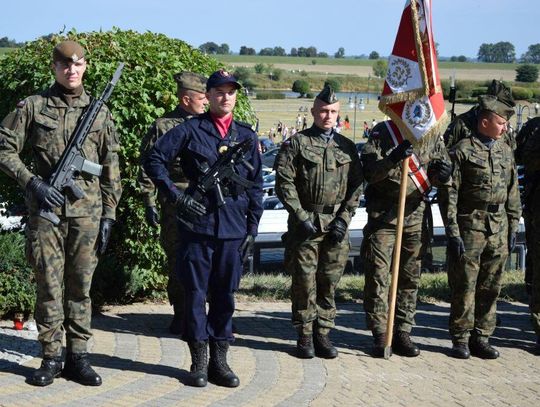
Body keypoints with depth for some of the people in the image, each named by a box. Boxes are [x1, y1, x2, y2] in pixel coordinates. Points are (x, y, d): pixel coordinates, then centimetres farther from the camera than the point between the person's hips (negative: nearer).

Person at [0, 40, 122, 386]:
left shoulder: (99, 112, 8)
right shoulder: (33, 107, 3)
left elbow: (111, 169, 9)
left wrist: (108, 215, 5)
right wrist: (32, 183, -10)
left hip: (86, 213, 1)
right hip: (46, 211, -1)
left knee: (81, 287, 6)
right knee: (49, 286, 2)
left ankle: (78, 357, 14)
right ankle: (51, 357, 12)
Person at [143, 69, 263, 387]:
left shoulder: (247, 136, 11)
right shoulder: (190, 130, 1)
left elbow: (256, 186, 13)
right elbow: (154, 160, 0)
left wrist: (252, 228, 9)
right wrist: (175, 194, -8)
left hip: (234, 228, 3)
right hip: (197, 223, -3)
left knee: (225, 294, 7)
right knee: (196, 293, 2)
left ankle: (219, 360, 16)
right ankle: (199, 361, 11)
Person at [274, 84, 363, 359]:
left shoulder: (347, 147, 11)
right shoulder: (296, 144, 1)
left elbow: (356, 186, 10)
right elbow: (284, 182, -5)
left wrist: (344, 219, -1)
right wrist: (301, 217, -11)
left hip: (336, 225, 3)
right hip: (305, 223, -3)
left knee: (330, 282, 5)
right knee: (304, 281, 0)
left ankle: (322, 334, 15)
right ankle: (305, 336, 10)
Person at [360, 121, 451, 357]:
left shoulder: (432, 137, 6)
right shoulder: (381, 133, -3)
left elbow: (441, 178, 10)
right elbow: (369, 173, -11)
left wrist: (442, 173, -14)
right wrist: (393, 159, -28)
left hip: (415, 215, 3)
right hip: (383, 214, -3)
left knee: (410, 278, 7)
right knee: (378, 276, -4)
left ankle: (402, 334, 16)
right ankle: (380, 336, 2)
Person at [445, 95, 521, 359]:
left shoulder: (506, 151, 12)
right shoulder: (462, 151, -6)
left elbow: (513, 192, 17)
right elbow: (450, 194, -9)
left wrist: (513, 227, 11)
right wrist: (453, 232, -13)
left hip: (499, 229, 5)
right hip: (470, 226, -5)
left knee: (490, 287, 8)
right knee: (464, 286, 0)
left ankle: (481, 337, 17)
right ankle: (461, 339, 10)